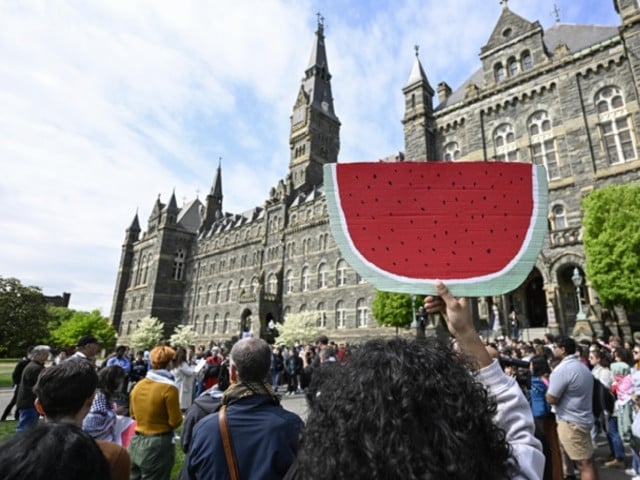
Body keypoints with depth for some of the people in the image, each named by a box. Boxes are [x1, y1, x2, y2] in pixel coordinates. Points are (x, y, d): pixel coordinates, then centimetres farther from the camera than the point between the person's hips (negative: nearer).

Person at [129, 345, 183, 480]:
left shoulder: (138, 385, 0)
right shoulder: (168, 388, -18)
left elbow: (133, 414, 15)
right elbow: (176, 422, -15)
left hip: (136, 442, 6)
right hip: (159, 445, -6)